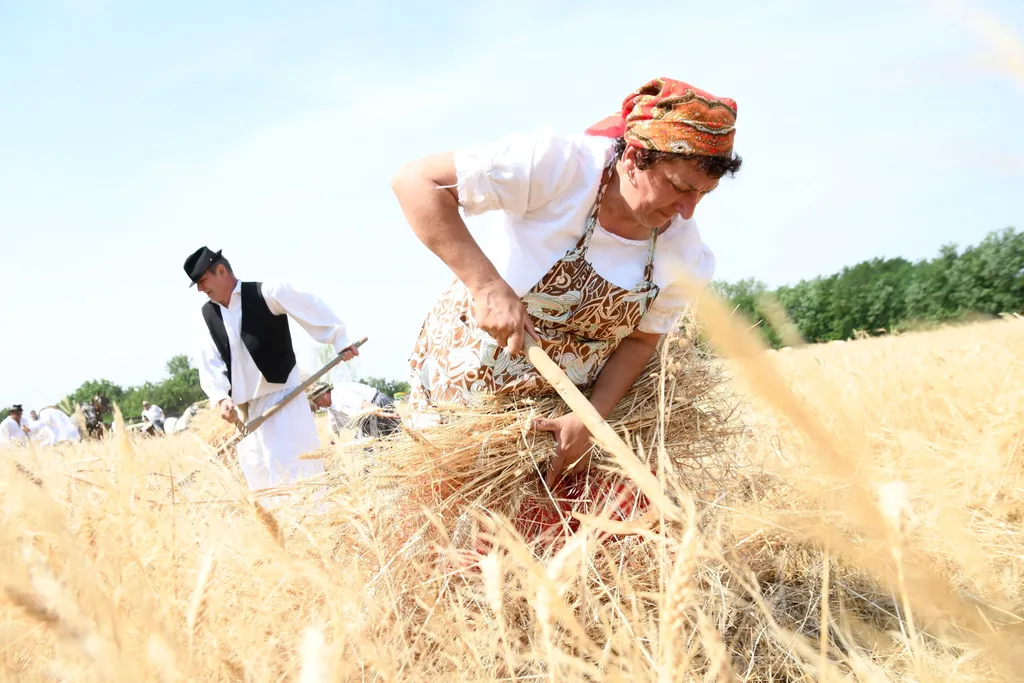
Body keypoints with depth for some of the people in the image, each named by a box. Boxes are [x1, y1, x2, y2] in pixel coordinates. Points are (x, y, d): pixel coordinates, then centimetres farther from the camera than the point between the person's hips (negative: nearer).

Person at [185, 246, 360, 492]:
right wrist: (221, 398, -9)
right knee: (257, 471, 8)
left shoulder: (266, 293, -9)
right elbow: (209, 363, 5)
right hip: (242, 406, 6)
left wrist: (339, 341, -6)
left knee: (289, 463, -12)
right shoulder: (208, 314, 8)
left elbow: (313, 309, -6)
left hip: (280, 393, -6)